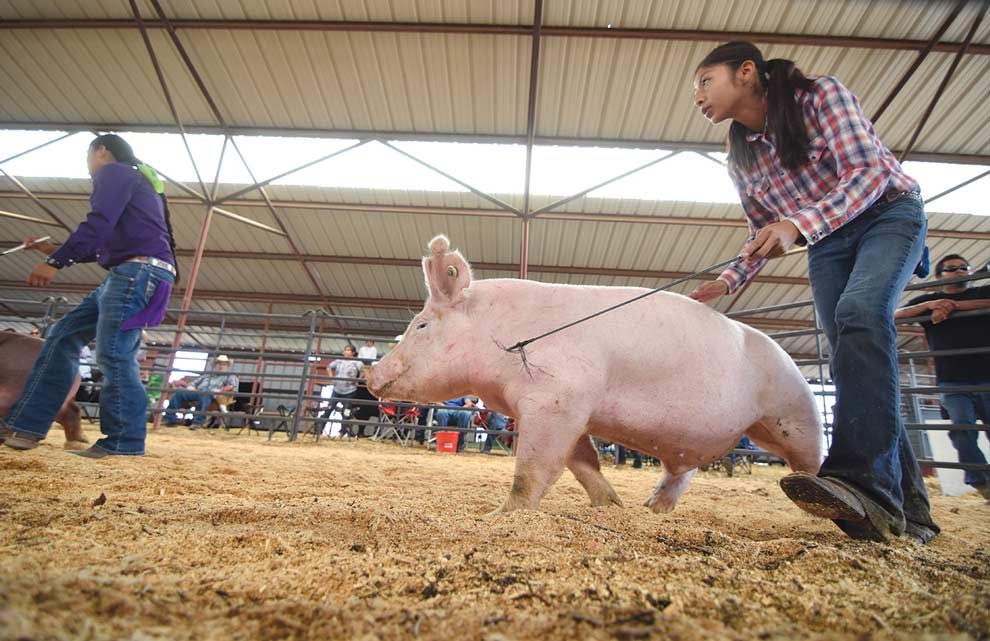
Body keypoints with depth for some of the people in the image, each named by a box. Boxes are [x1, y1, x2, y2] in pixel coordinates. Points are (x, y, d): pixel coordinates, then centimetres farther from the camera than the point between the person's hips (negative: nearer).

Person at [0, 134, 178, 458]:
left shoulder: (114, 172, 3)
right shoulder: (135, 182, 33)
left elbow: (98, 225, -14)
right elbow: (108, 245, 36)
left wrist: (56, 262, -16)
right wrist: (56, 250, 38)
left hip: (138, 272, -10)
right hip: (128, 276, 10)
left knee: (112, 354, -14)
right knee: (63, 336, 11)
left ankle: (124, 443, -10)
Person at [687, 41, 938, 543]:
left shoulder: (820, 95, -13)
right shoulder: (741, 159, 1)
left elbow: (868, 172, -23)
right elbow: (764, 234, 8)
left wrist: (799, 225, -39)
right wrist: (728, 281, -6)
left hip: (888, 214, -4)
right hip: (826, 245, 5)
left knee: (859, 312, -33)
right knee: (859, 363, -6)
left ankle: (861, 477, -40)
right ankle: (906, 509, -1)